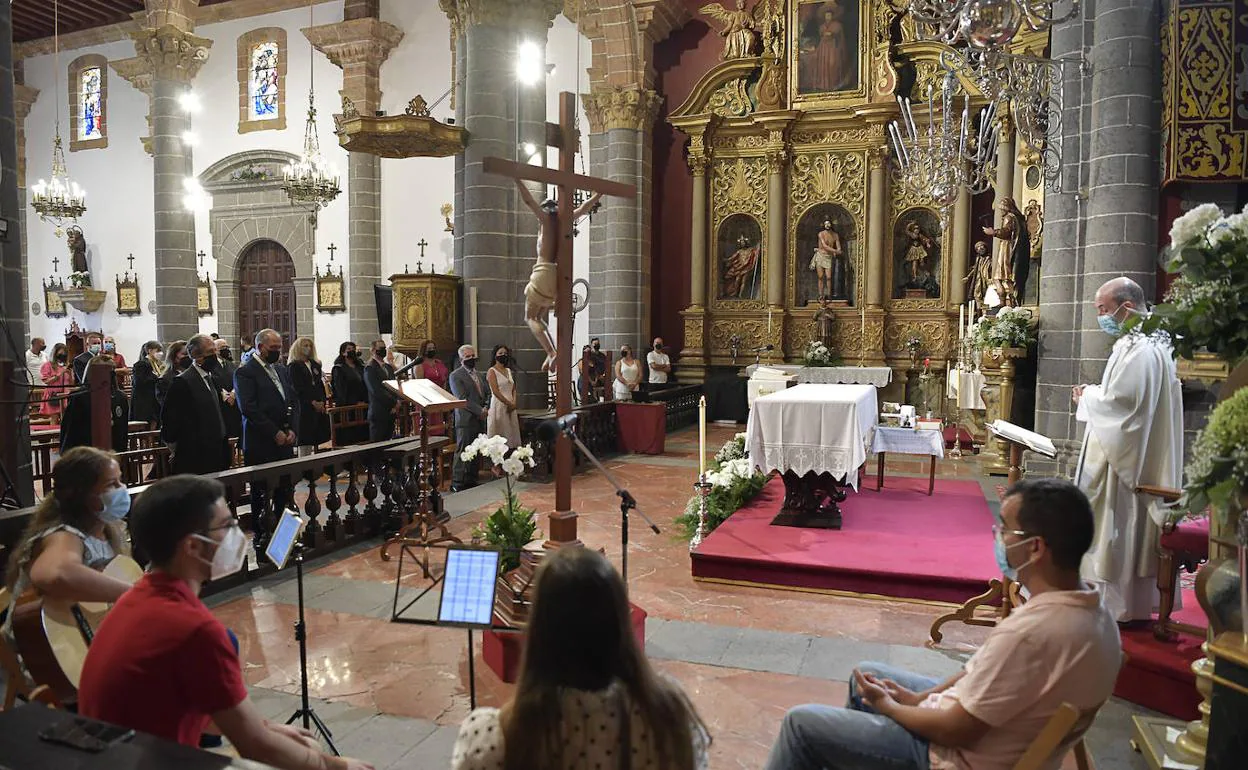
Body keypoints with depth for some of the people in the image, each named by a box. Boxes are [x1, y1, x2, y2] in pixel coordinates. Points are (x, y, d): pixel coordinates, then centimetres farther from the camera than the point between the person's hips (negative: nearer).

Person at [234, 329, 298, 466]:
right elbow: (248, 408, -14)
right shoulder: (244, 372, -5)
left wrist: (292, 429, 1)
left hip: (286, 442, 6)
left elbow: (294, 402, 16)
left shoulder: (282, 370, 17)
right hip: (260, 444, -6)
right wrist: (275, 433, -14)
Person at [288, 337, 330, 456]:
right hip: (304, 407, -6)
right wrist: (313, 402, -15)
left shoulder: (315, 364, 17)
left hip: (319, 406, 6)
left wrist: (323, 401, 1)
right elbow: (298, 388, -10)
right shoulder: (294, 366, -2)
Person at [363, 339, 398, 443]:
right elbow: (376, 391, -15)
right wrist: (394, 403, -12)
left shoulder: (389, 367, 18)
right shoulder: (370, 368, -7)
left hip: (391, 412, 7)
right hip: (378, 413, -7)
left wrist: (397, 402, -1)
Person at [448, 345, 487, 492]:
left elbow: (486, 393, 24)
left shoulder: (478, 374, 19)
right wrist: (479, 410, -15)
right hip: (466, 420, -7)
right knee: (462, 452, -6)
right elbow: (462, 399, -13)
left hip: (479, 419, 7)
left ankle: (471, 480, 16)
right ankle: (457, 483, -3)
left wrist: (484, 407, 4)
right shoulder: (456, 376, -6)